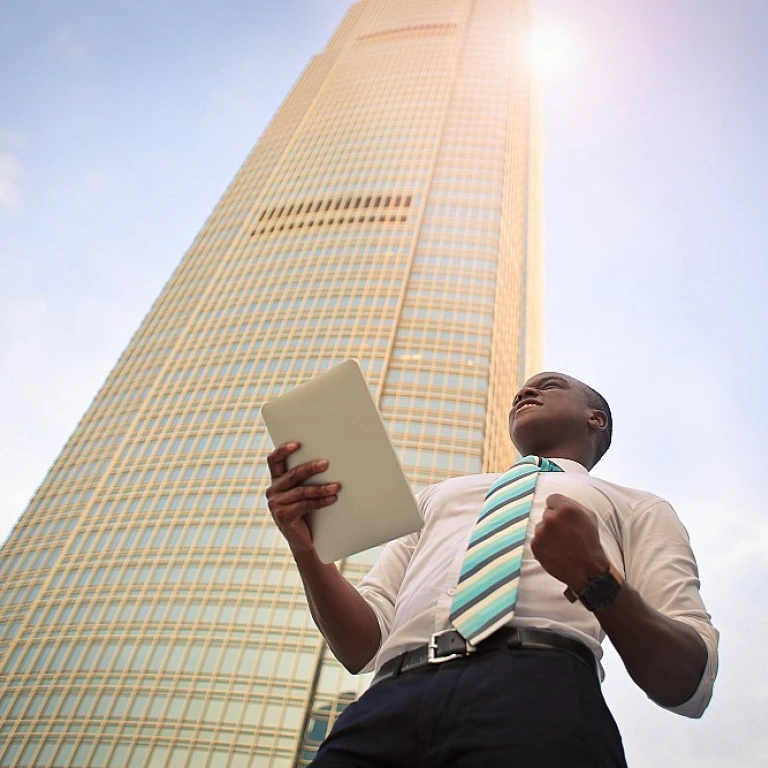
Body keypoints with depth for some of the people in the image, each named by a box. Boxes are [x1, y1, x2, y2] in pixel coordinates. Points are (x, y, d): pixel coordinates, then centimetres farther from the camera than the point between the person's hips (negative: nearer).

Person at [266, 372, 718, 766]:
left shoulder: (637, 508, 22)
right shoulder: (439, 496, 31)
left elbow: (692, 684, 9)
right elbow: (362, 648, 22)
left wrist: (599, 580, -10)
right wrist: (306, 547, 3)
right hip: (390, 705, 3)